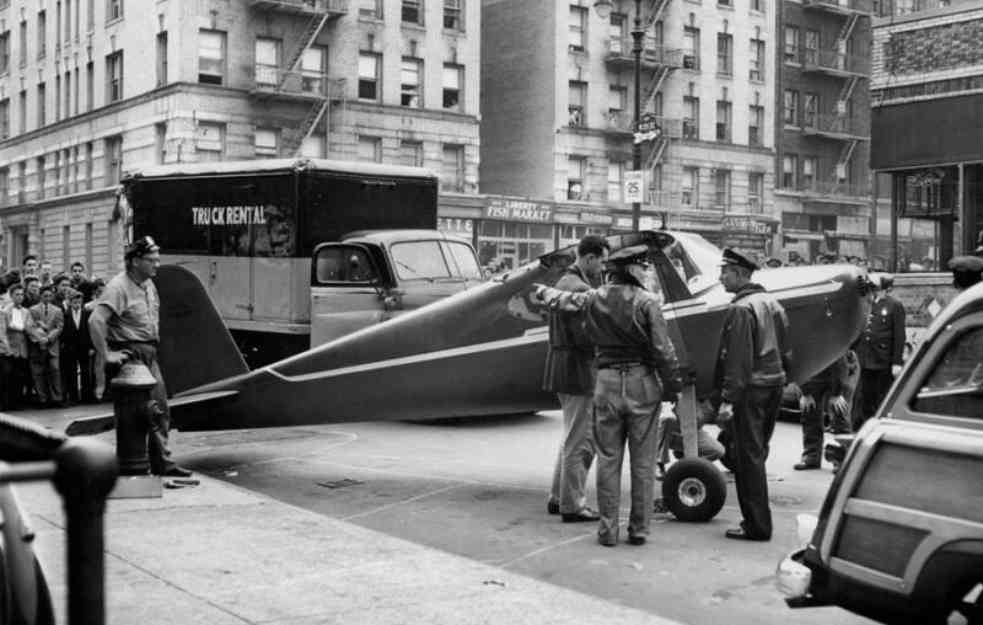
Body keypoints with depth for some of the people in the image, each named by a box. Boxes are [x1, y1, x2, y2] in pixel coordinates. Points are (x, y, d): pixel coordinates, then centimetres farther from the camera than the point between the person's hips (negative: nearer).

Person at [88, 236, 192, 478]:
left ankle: (163, 464, 15)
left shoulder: (149, 285, 11)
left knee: (160, 411, 9)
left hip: (149, 355, 9)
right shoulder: (118, 286, -17)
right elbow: (95, 321, -27)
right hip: (128, 356, -9)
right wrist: (106, 355, -26)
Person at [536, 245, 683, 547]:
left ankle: (607, 529, 11)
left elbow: (562, 299, 21)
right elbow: (663, 350, -11)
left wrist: (543, 291, 43)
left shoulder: (593, 299, 3)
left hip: (607, 382, 3)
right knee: (643, 462, 7)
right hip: (642, 384, -3)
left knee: (608, 460, 9)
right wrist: (672, 386, -2)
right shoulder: (646, 301, -9)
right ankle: (639, 529, 12)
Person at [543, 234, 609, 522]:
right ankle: (572, 506, 8)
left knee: (573, 437, 21)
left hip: (563, 366, 11)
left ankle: (558, 498, 28)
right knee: (580, 441, -1)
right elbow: (583, 336, -24)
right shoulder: (579, 288, -19)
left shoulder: (564, 282, 13)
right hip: (577, 369, -11)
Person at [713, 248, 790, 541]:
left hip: (750, 389, -9)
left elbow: (737, 360, -21)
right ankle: (758, 520, 25)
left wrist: (727, 400, -21)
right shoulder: (772, 303, 12)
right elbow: (784, 349, 17)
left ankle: (757, 526, 1)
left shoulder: (740, 309, -16)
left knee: (748, 458, -2)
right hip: (774, 385, 9)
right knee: (757, 454, 17)